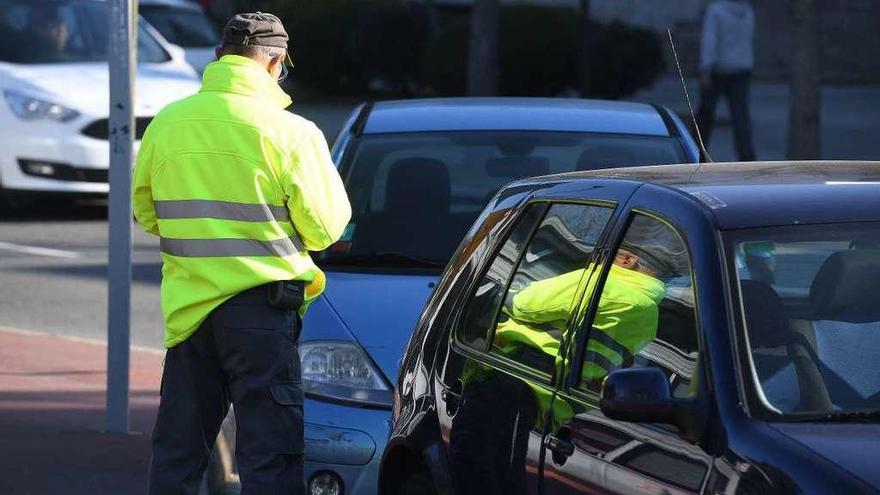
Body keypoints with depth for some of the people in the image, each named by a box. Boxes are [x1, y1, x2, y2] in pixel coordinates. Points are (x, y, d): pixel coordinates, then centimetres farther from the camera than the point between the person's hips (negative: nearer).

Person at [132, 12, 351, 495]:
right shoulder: (290, 132, -10)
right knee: (269, 455, -2)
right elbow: (323, 227, -5)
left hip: (187, 305, 5)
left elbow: (145, 210, 14)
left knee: (176, 452, 14)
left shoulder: (167, 122, 4)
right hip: (258, 305, -5)